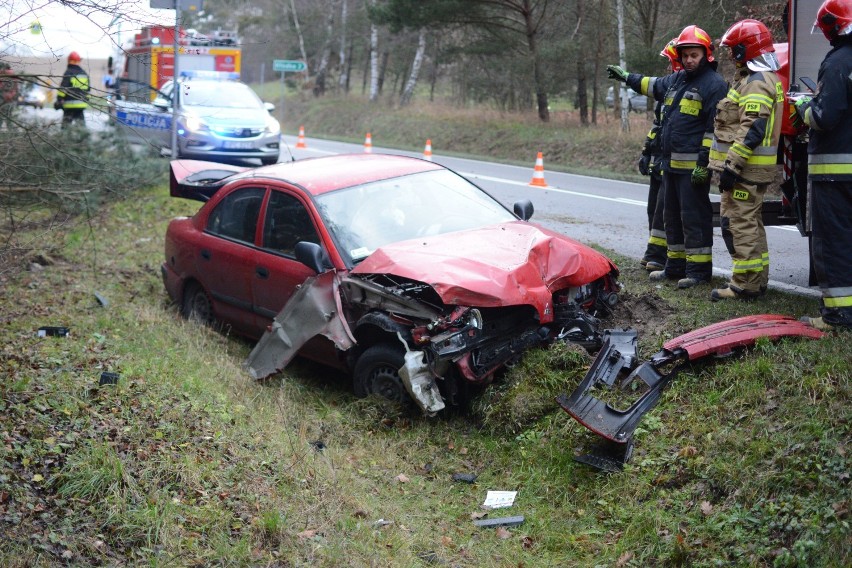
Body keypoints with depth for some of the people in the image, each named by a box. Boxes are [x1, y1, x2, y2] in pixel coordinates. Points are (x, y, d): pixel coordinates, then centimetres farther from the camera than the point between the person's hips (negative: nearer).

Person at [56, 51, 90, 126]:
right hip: (82, 104, 6)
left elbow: (63, 88, -12)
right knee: (80, 122, 10)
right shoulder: (84, 73, 15)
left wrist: (59, 101, -9)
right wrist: (86, 100, 30)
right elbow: (87, 89, 22)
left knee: (66, 122, -4)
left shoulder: (69, 73, -8)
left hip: (70, 104, -6)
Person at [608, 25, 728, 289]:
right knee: (673, 216, 14)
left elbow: (715, 129, -15)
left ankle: (699, 269, -1)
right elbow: (653, 85, 38)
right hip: (671, 164, 9)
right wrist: (627, 77, 45)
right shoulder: (677, 79, 15)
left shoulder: (714, 85, -10)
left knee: (694, 217, -7)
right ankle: (675, 265, 23)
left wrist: (704, 163, -20)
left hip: (694, 167, -9)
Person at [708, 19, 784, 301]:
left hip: (745, 166, -11)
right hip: (754, 168, 11)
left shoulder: (756, 82, -16)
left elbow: (752, 129, -24)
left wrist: (732, 164, -25)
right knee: (751, 223, 16)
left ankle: (745, 284, -7)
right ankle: (758, 279, 23)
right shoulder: (761, 79, 19)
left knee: (738, 224, -9)